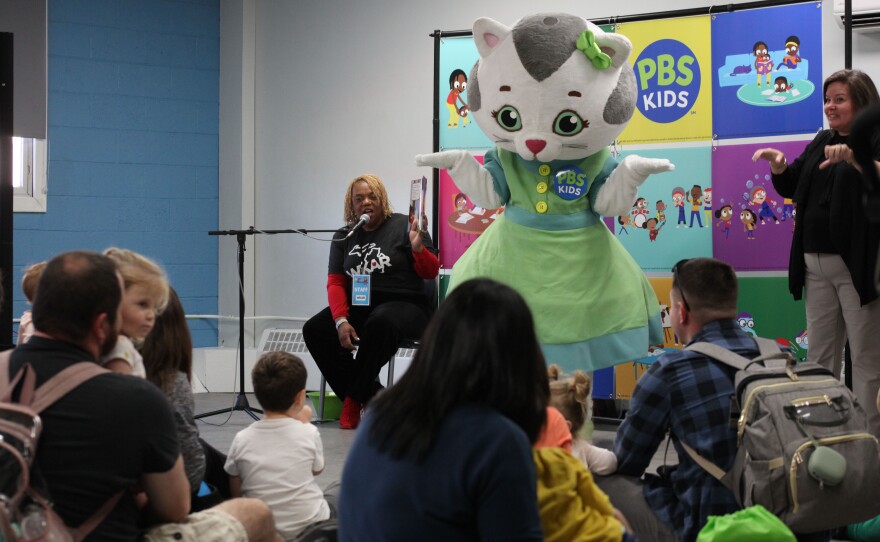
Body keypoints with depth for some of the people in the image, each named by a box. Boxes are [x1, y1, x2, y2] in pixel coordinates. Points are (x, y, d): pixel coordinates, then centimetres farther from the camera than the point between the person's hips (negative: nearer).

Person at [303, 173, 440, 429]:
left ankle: (353, 400, -22)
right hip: (358, 308, 5)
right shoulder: (344, 237, 14)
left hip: (405, 305, -5)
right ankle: (373, 398, -18)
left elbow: (431, 272, -2)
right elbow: (335, 282, 6)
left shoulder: (403, 226, 1)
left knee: (380, 322, -39)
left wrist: (418, 247, -23)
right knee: (314, 330, -18)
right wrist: (341, 321, -11)